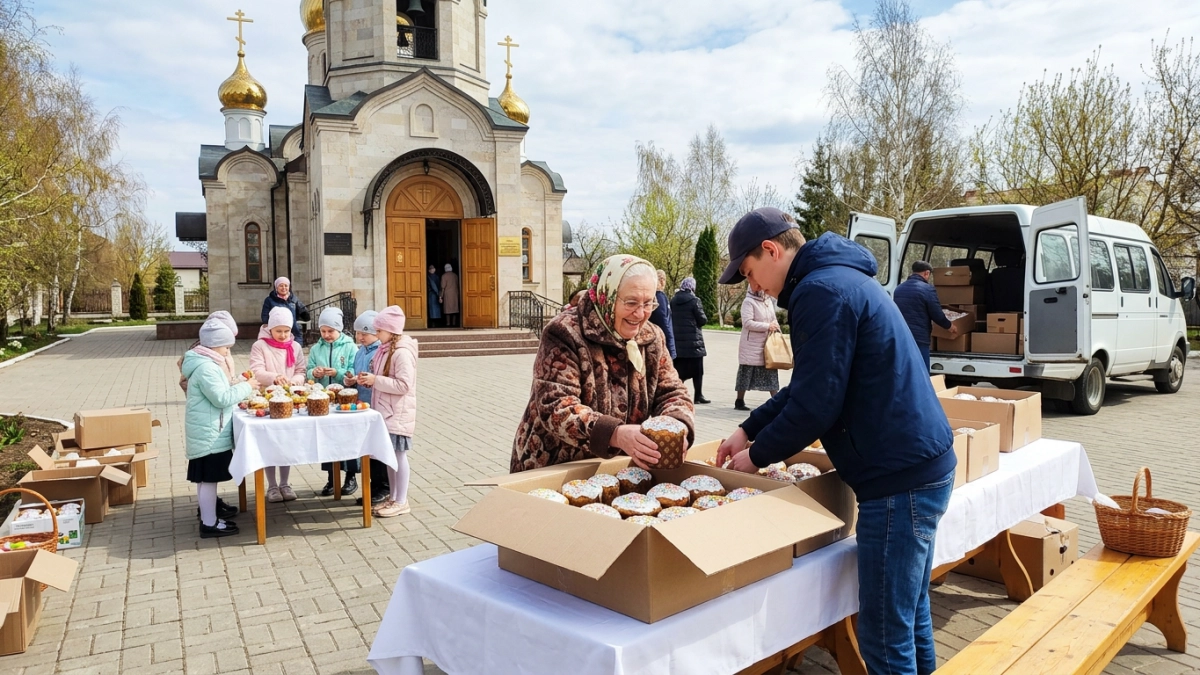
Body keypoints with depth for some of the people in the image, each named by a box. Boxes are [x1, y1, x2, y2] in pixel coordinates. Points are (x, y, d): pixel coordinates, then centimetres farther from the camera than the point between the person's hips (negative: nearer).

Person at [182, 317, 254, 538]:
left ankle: (209, 506, 38)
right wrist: (246, 387, -16)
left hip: (208, 431, 11)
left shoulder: (207, 363, 13)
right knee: (209, 477, -4)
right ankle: (209, 523, 2)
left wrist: (240, 387, 9)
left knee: (206, 476, 23)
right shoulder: (206, 368, -21)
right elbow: (221, 398, -25)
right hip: (209, 433, -11)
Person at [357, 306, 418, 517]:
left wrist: (376, 380, -20)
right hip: (386, 412, 9)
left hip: (398, 414, -9)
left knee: (398, 455, -1)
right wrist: (369, 381, 2)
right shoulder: (387, 350, 11)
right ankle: (393, 497, 24)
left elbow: (403, 385, -24)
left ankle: (401, 502, 8)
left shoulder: (402, 353, -18)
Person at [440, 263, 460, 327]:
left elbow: (443, 287, -9)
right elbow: (457, 286, 11)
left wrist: (440, 296, -6)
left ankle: (448, 324, -5)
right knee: (454, 309, 6)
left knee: (448, 310, -2)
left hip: (447, 294, -4)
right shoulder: (455, 275, 7)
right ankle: (454, 324, 5)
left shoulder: (444, 276, -6)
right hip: (455, 294, 4)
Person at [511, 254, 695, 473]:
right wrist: (616, 434, -39)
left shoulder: (651, 339, 2)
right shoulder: (566, 333, -16)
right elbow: (555, 408, -24)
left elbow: (671, 393, 3)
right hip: (552, 470, -3)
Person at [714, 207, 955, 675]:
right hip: (919, 467, 10)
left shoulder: (821, 290, -17)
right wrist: (749, 430, 16)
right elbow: (808, 386, 21)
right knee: (910, 619, 20)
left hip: (899, 480, -10)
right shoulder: (838, 278, 16)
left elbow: (816, 404, -19)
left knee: (884, 636, 1)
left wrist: (757, 456, -4)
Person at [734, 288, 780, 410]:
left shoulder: (768, 301, 12)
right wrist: (767, 327, -20)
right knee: (746, 372, 1)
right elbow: (747, 323, -20)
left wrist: (775, 325, -1)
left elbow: (773, 318, 21)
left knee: (771, 370, 5)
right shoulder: (749, 302, -11)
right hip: (751, 344, -7)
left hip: (767, 344, 7)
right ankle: (739, 401, 10)